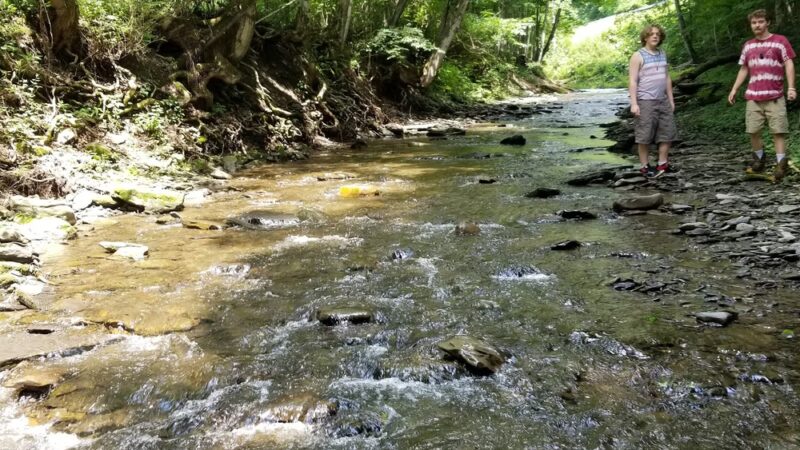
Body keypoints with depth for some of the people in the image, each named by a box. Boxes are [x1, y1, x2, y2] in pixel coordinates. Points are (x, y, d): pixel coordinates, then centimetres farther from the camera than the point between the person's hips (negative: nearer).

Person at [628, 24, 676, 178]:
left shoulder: (662, 54, 14)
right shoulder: (638, 56, -6)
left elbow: (667, 78, 19)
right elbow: (632, 81, -11)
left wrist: (671, 99, 16)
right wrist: (634, 103, -18)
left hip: (663, 101, 7)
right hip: (645, 102, -7)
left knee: (668, 133, 6)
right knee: (645, 136, -2)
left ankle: (662, 164, 14)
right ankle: (645, 166, 6)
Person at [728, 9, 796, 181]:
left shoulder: (780, 41, 0)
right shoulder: (748, 45, 14)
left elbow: (789, 64, -5)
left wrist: (791, 87, -16)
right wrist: (734, 89, 12)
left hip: (775, 97, -4)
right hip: (753, 97, 4)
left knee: (778, 131, -7)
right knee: (753, 131, 3)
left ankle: (781, 164, -7)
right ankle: (759, 159, 20)